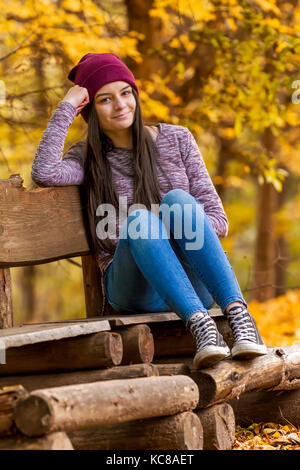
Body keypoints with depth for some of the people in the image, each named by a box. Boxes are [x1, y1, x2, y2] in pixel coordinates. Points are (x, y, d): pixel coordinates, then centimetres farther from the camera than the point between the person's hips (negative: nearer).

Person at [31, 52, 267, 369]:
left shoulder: (175, 139, 12)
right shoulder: (88, 157, 12)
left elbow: (217, 217, 8)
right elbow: (44, 173, -12)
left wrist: (185, 232, -13)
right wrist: (66, 108, -4)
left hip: (194, 283, 1)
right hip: (133, 290, -1)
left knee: (177, 199, -28)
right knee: (140, 218, -31)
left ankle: (239, 316, -41)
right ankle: (199, 324, -47)